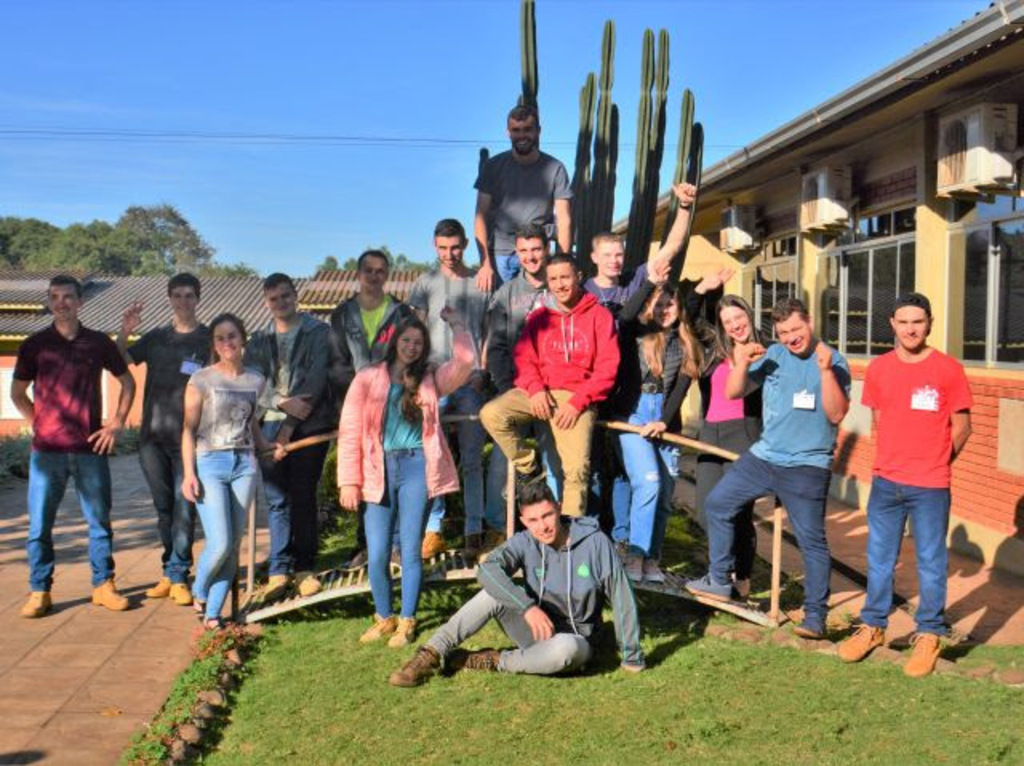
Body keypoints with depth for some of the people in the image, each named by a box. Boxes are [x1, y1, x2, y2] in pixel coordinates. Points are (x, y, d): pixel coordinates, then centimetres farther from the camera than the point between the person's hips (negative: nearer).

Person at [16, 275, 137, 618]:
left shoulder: (99, 342, 4)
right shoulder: (35, 344, 4)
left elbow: (127, 383, 14)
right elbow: (17, 392, 14)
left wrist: (117, 424, 5)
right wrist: (39, 423, 4)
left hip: (91, 449, 0)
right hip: (46, 450, 0)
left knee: (100, 520, 6)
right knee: (39, 524, 2)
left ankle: (103, 585, 17)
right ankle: (39, 591, 13)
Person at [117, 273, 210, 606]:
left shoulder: (209, 339, 1)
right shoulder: (156, 337, 12)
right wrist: (124, 331, -6)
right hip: (153, 435, 3)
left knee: (184, 507, -5)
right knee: (163, 506, 9)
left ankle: (177, 576, 2)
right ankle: (172, 571, 19)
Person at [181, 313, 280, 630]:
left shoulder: (256, 381, 10)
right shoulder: (201, 380, -1)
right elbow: (189, 429, -2)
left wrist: (268, 445, 2)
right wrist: (188, 473, -10)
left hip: (244, 465, 4)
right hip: (210, 464, -4)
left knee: (234, 544, 3)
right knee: (220, 543, -12)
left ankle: (213, 613, 13)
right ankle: (198, 594, 17)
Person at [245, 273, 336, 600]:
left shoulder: (318, 332, 4)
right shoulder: (260, 340, 16)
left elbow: (317, 378, -6)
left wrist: (292, 423, -12)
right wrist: (284, 403, -15)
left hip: (310, 423, -3)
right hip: (272, 424, 3)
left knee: (304, 496, -1)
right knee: (277, 497, 1)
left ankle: (304, 567, 6)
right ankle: (280, 568, 4)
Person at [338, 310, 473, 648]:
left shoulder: (430, 380, 11)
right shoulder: (367, 379, 7)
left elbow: (464, 361, -6)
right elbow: (349, 432, 2)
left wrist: (457, 324, -4)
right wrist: (349, 481, -4)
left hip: (417, 466, 0)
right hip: (379, 468, 0)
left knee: (410, 549, 1)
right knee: (377, 554, 0)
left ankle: (407, 620, 15)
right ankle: (383, 617, 20)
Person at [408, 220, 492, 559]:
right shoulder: (426, 283, 10)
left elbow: (488, 333, 10)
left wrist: (481, 373, -3)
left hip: (471, 381, 0)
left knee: (472, 458, 4)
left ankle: (475, 529, 8)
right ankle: (433, 529, 0)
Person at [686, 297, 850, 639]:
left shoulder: (833, 361, -7)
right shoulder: (772, 356, 6)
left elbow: (836, 414, -16)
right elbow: (733, 393, 4)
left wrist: (826, 370, -25)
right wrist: (742, 364, -14)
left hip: (807, 467, -5)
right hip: (763, 456, 6)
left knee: (812, 540, -3)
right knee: (717, 504, 9)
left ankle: (815, 615, 10)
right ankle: (719, 580, 23)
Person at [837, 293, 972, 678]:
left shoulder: (948, 369, -7)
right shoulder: (879, 368, 3)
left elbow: (961, 427, 0)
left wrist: (934, 463, 6)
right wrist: (895, 460, 13)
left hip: (930, 487, -3)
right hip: (885, 482, 4)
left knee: (930, 562, 6)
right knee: (879, 558, 13)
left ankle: (929, 635, 20)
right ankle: (873, 626, 27)